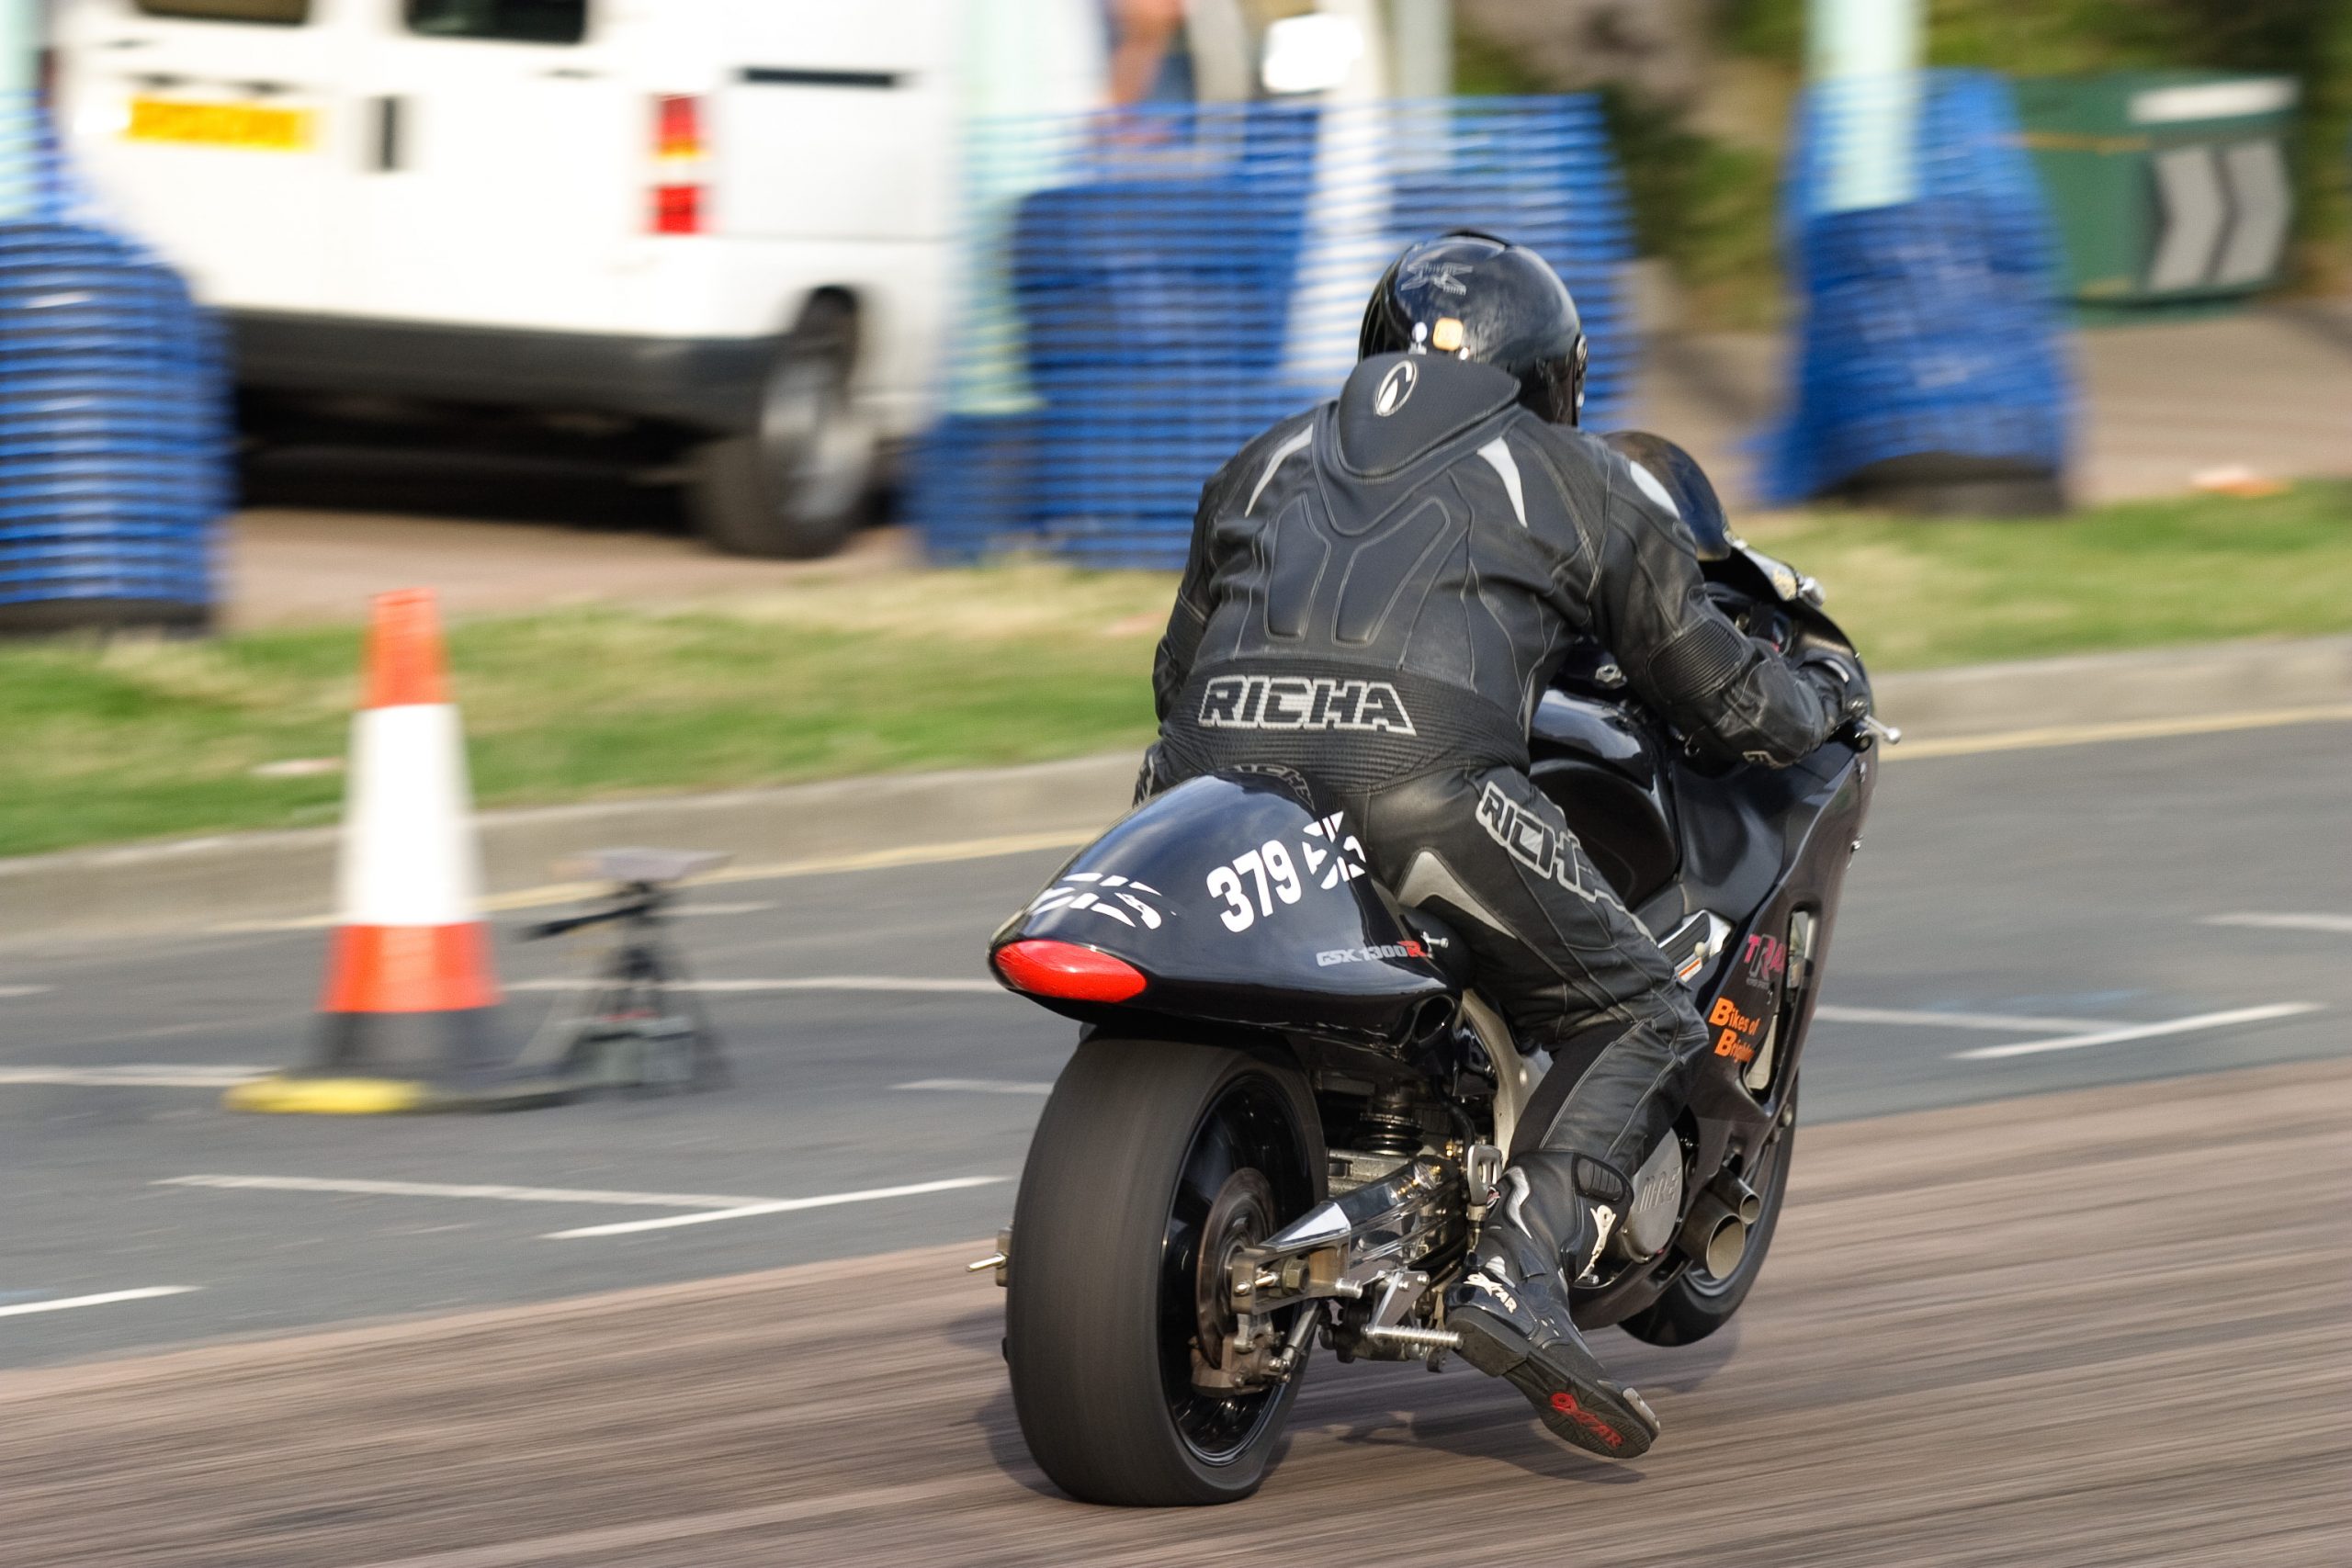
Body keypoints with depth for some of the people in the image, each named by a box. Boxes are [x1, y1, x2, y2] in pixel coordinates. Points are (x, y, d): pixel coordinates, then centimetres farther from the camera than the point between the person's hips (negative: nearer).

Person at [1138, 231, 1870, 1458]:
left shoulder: (1270, 463, 34)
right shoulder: (1588, 482, 25)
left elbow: (1177, 672, 39)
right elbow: (1719, 696, 27)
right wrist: (1823, 697, 48)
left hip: (1219, 750, 4)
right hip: (1420, 767, -4)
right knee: (1637, 1022, 8)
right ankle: (1520, 1273, -13)